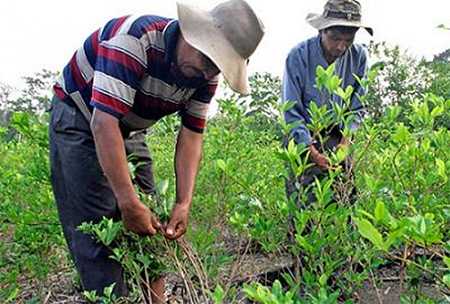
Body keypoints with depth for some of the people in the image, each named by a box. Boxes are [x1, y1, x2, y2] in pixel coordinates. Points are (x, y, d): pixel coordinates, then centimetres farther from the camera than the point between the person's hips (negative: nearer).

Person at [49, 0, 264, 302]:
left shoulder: (206, 72, -13)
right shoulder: (135, 37, -34)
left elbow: (191, 137, -10)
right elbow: (104, 121, -39)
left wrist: (184, 204, -21)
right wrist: (128, 202, -39)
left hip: (130, 132, 7)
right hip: (80, 121, -6)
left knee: (153, 224, 6)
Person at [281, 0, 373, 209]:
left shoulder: (358, 56, -7)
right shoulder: (299, 56, -17)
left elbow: (356, 107, 4)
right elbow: (292, 113, -15)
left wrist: (346, 140, -11)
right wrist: (313, 153, -22)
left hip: (338, 138, 3)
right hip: (302, 137, -3)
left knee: (345, 198, 0)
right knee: (303, 204, -8)